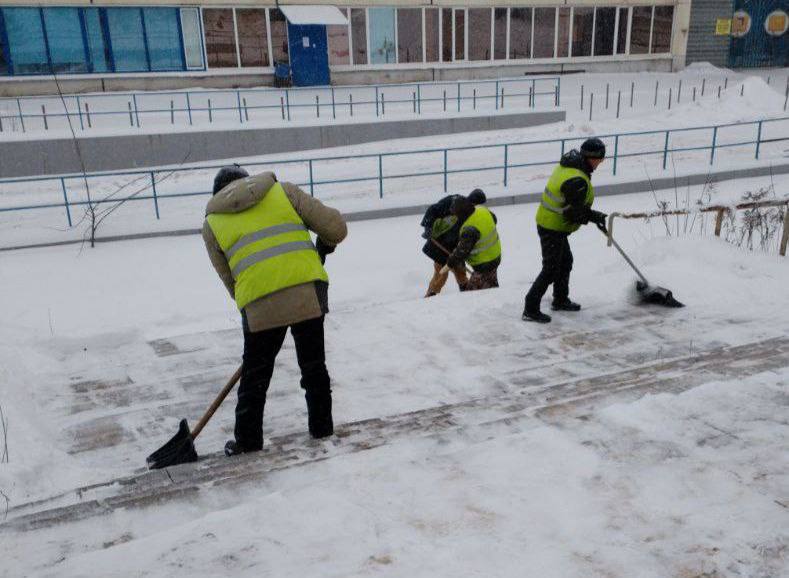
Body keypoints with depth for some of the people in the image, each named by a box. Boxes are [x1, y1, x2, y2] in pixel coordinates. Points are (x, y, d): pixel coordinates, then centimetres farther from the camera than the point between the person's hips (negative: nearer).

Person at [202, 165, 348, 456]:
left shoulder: (212, 223, 17)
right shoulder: (283, 191, 16)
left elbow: (230, 280, 16)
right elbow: (335, 227, 9)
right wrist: (326, 244, 30)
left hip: (260, 303, -1)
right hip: (309, 291, 1)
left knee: (255, 375, 16)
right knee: (314, 366, 19)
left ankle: (248, 440, 25)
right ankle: (321, 426, 30)